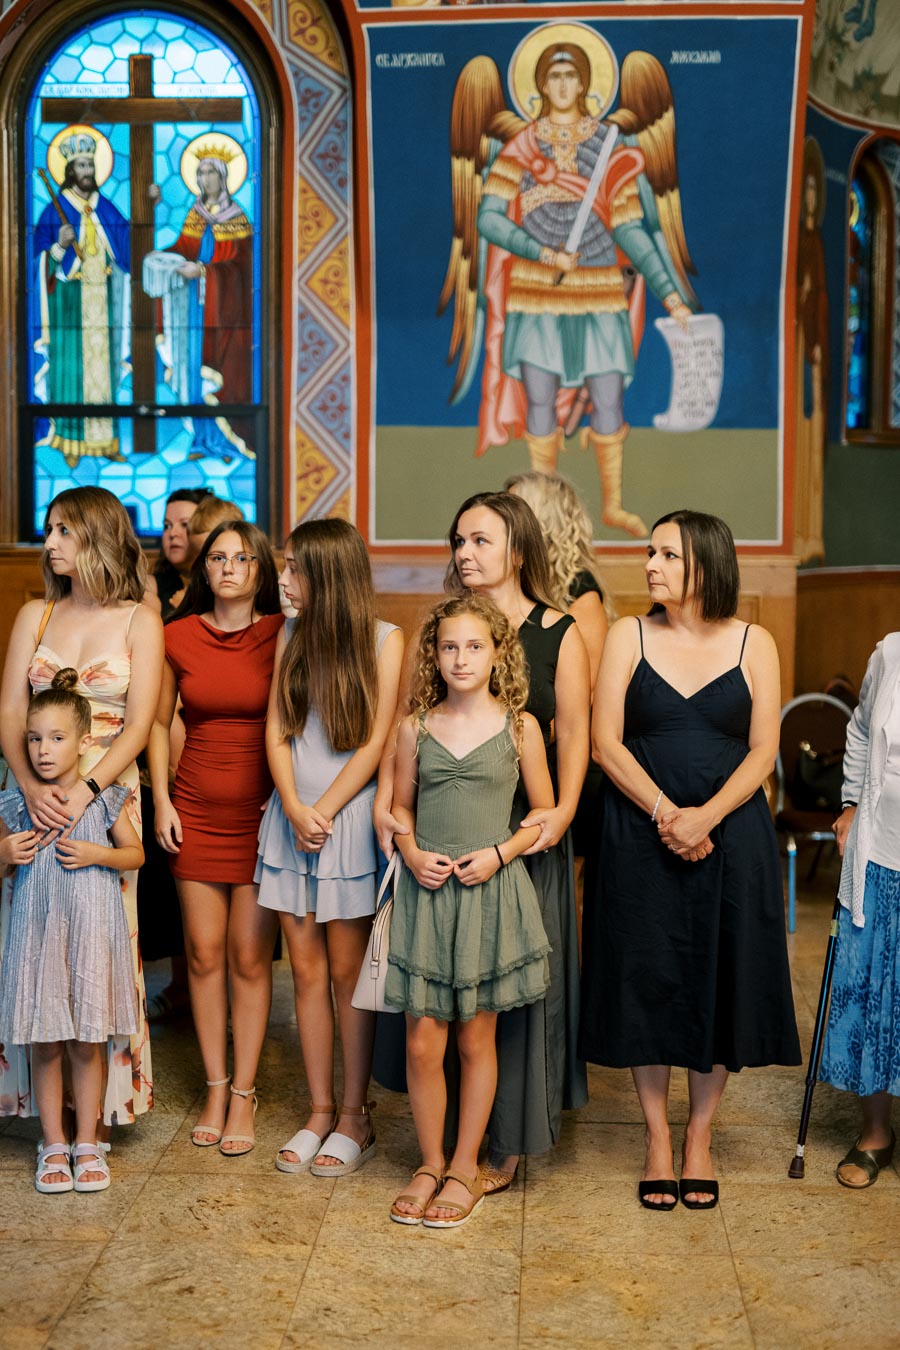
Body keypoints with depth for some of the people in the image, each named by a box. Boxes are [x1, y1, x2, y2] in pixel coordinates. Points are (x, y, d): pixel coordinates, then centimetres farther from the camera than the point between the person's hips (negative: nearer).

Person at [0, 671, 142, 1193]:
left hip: (90, 933, -1)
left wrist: (96, 854, -12)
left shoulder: (104, 798, -3)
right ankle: (54, 1145, 20)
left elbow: (136, 853, 5)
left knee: (86, 1045, 6)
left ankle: (87, 1144, 20)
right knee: (44, 1046, 7)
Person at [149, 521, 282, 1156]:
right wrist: (161, 801, 5)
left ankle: (244, 1095, 12)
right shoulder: (178, 636, 3)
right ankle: (215, 1089, 18)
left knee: (250, 957, 0)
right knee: (204, 953, 5)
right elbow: (158, 723, 12)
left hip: (260, 811, -2)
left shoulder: (281, 636, -4)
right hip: (195, 810, 2)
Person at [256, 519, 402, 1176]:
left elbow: (376, 742, -8)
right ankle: (320, 1110, 18)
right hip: (292, 817, 4)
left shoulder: (384, 640, -4)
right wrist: (294, 808, -9)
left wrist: (325, 810, -11)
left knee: (347, 970, 2)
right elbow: (277, 730, 5)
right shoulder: (291, 636, 9)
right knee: (306, 968, 8)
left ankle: (355, 1116, 13)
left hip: (350, 817, -4)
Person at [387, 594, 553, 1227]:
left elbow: (546, 811, 5)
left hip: (491, 892, -1)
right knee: (422, 1042, 1)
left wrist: (501, 853, -9)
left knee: (477, 1037, 8)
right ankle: (431, 1164, 20)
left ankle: (466, 1169, 21)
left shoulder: (519, 728, 0)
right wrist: (412, 852, -5)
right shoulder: (417, 727, 5)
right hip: (426, 893, 1)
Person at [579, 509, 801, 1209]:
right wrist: (665, 813, -15)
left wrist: (704, 817, -17)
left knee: (719, 981, 5)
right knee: (646, 980, 4)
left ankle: (700, 1138, 20)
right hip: (640, 837, 0)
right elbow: (606, 742, -4)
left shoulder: (753, 645, 2)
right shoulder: (629, 636, 2)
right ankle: (658, 1139, 19)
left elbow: (762, 752, -3)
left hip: (731, 837, 0)